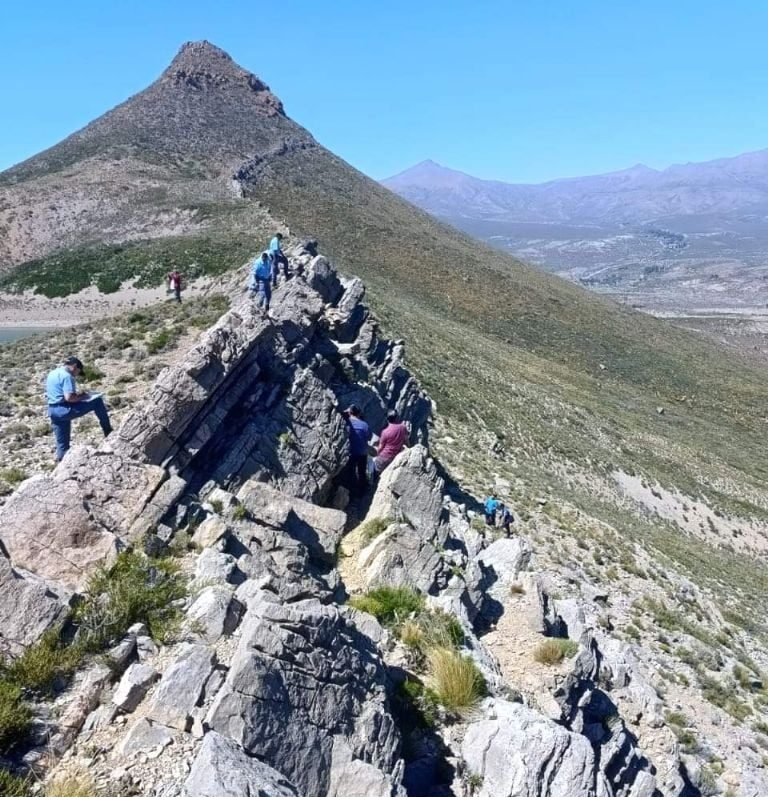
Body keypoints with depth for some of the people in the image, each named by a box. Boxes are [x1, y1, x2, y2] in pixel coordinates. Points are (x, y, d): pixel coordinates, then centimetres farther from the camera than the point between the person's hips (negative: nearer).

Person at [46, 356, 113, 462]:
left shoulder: (51, 374, 18)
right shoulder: (67, 376, -12)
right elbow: (69, 397, -22)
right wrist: (83, 396, -4)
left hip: (52, 411, 9)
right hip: (65, 409, -9)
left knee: (62, 445, 15)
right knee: (97, 401, -1)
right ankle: (108, 432, 2)